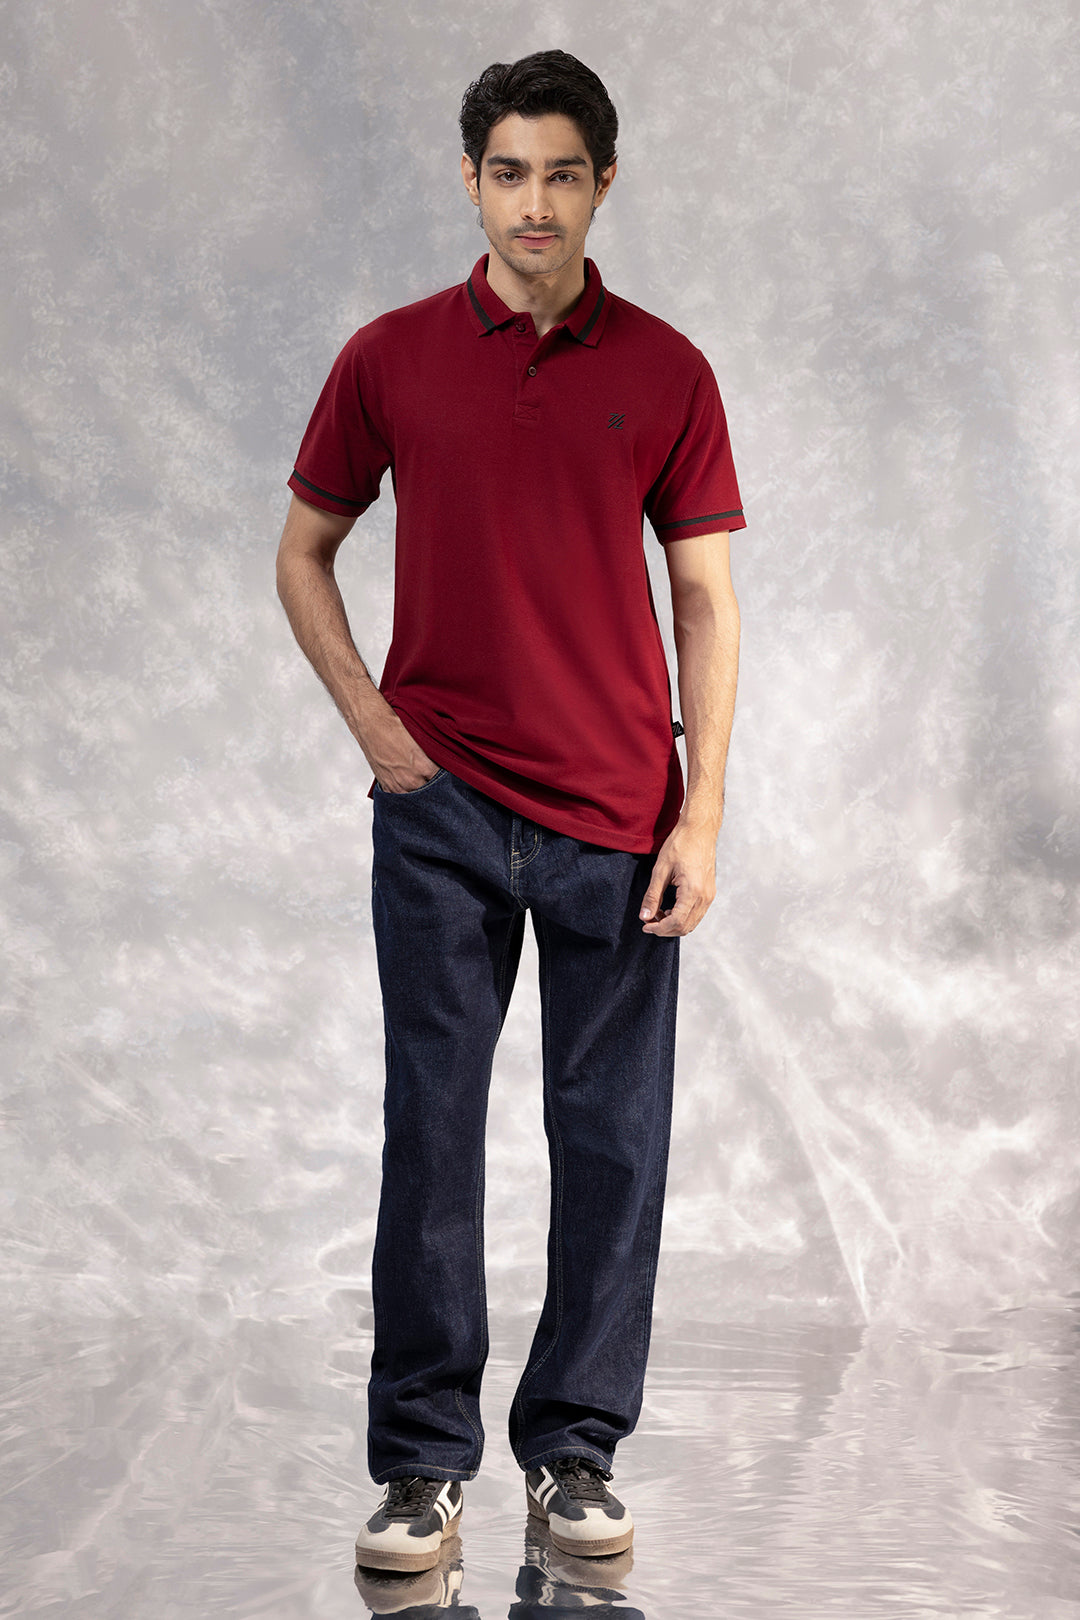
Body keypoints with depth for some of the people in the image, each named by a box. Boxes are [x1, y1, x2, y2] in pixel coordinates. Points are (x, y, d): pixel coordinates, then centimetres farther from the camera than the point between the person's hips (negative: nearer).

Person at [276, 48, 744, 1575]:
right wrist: (372, 722, -1)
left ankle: (575, 1447, 19)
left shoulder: (666, 373, 1)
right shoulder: (390, 358, 3)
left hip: (614, 818, 0)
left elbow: (706, 604, 1)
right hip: (440, 809, 0)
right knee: (431, 1133, 2)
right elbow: (304, 551, 12)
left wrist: (701, 816, -7)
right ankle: (423, 1459, 12)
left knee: (613, 1143, 5)